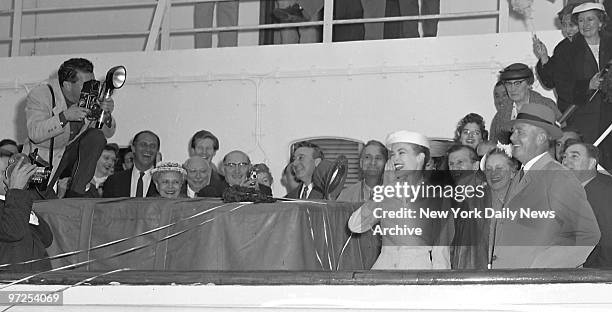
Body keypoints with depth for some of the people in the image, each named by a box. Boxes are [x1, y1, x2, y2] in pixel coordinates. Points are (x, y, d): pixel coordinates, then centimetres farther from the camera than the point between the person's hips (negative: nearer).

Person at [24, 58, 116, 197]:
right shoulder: (39, 95, -18)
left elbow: (108, 133, 0)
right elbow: (34, 134, -31)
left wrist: (106, 115, -23)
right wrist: (64, 116, -42)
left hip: (75, 153, 3)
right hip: (44, 159, -3)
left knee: (97, 136, -22)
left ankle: (76, 194, -19)